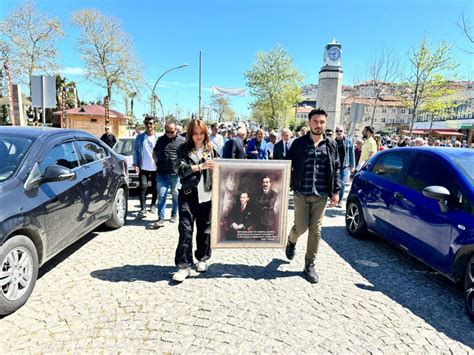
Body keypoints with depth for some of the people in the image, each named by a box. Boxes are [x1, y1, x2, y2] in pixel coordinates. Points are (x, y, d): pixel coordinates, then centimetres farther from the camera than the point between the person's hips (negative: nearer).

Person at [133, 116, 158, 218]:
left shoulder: (158, 138, 2)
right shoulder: (140, 137, 5)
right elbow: (135, 151, 6)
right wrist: (135, 164, -5)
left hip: (155, 168, 0)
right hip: (143, 168, 0)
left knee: (155, 188, 10)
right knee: (143, 187, -8)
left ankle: (153, 205, 28)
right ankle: (143, 208, -4)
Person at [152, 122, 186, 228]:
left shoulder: (182, 140, 0)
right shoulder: (161, 140, 11)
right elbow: (154, 152, 24)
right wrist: (157, 162, 9)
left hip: (176, 174, -2)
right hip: (161, 174, 2)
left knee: (175, 195, 11)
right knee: (161, 195, -3)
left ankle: (174, 215, 29)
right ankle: (161, 218, -1)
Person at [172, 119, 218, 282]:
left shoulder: (211, 149, 8)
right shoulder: (184, 149, 1)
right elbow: (181, 169, -14)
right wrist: (200, 166, -28)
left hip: (206, 195, 2)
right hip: (188, 195, -2)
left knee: (204, 229, 11)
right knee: (185, 229, -5)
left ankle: (202, 259, 29)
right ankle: (184, 265, 3)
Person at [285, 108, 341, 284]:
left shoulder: (331, 144, 5)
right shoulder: (299, 143, 0)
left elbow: (336, 169, 8)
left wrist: (336, 191, 2)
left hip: (321, 195, 2)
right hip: (301, 193, -1)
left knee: (315, 231, 4)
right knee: (301, 227, 1)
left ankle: (309, 265, 18)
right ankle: (291, 242, 36)